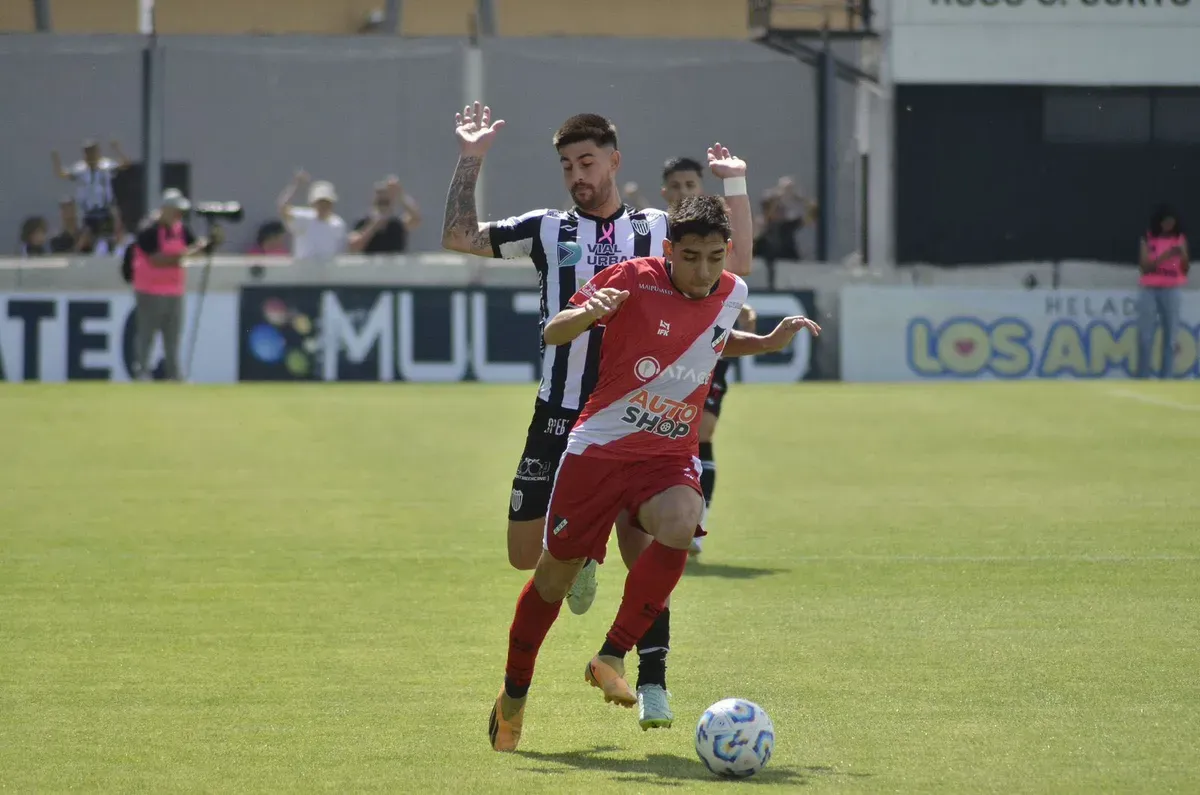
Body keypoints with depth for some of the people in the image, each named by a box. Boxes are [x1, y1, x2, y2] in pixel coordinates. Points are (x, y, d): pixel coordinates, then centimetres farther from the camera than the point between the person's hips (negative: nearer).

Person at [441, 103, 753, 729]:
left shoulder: (658, 230, 10)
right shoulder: (548, 230, 9)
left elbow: (735, 265, 9)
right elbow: (459, 238, 6)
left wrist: (735, 186, 3)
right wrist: (470, 161, 0)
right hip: (560, 419, 1)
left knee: (641, 550, -8)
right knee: (525, 553, 0)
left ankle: (652, 682, 0)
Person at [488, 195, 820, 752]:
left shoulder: (731, 294, 2)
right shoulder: (633, 279, -13)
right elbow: (552, 335, -8)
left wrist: (770, 342, 11)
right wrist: (589, 311, -28)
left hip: (670, 455, 2)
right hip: (599, 448, -2)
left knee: (680, 524, -31)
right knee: (556, 572, 5)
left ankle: (611, 658, -21)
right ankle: (514, 694, 29)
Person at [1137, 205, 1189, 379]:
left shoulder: (1180, 239, 5)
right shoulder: (1148, 239, 2)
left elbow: (1186, 269, 4)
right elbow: (1145, 266, -7)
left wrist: (1183, 255, -16)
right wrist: (1165, 256, -19)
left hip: (1172, 291, 1)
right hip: (1150, 290, -1)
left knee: (1170, 335, -3)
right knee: (1145, 336, -4)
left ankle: (1167, 378, -1)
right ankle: (1142, 378, 0)